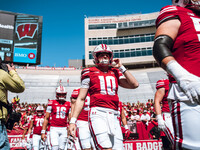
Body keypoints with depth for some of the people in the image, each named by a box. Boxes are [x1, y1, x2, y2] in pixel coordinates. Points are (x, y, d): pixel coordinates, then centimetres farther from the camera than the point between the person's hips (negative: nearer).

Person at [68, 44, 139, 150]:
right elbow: (81, 99, 5)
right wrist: (73, 121, -2)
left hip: (113, 116, 5)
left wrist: (121, 67, 12)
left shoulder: (115, 73, 20)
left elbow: (134, 85, 9)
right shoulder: (90, 73, 8)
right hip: (98, 113, -4)